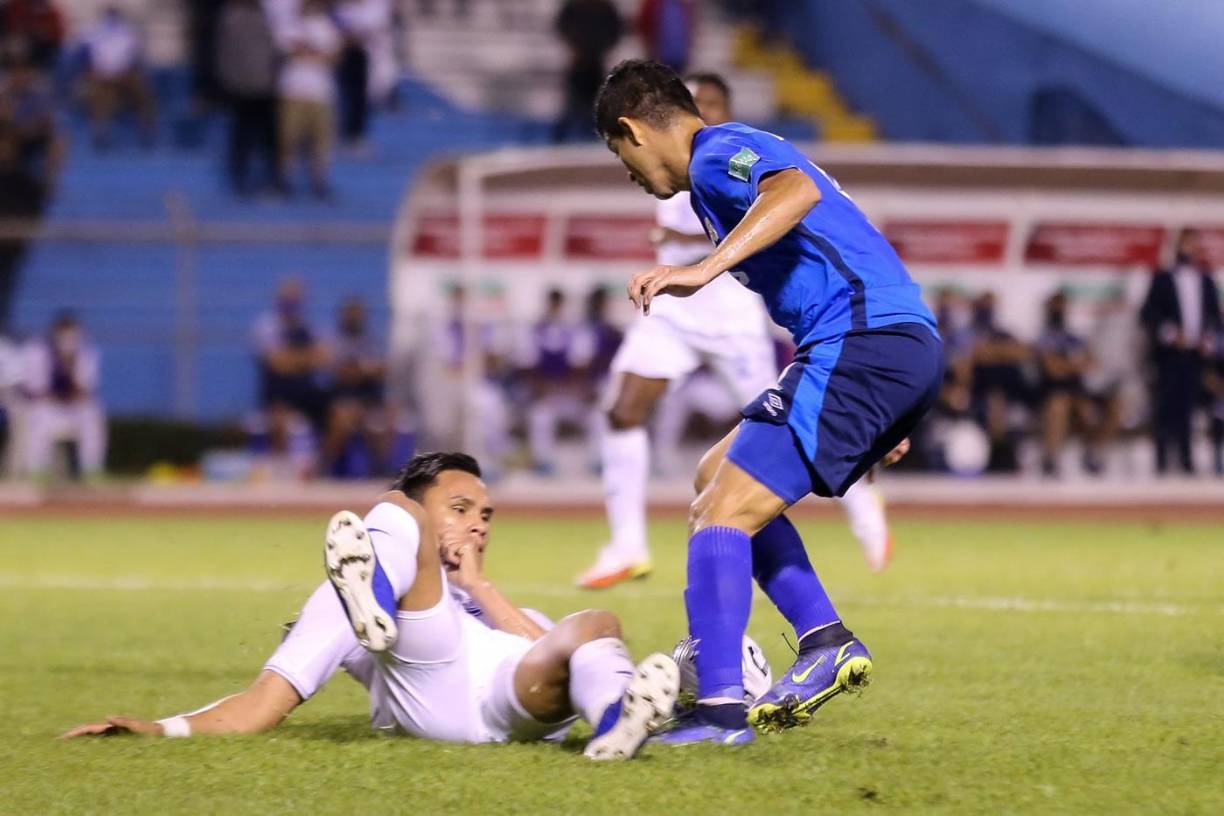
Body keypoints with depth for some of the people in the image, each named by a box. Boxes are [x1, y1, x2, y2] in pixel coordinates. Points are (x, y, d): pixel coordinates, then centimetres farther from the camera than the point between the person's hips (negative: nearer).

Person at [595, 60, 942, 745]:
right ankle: (826, 641, 10)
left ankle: (722, 707, -16)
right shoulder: (742, 154, 27)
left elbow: (796, 190, -28)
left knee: (724, 511, -11)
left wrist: (706, 269, -36)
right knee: (719, 478, 19)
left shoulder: (717, 155, -4)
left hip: (861, 346, -10)